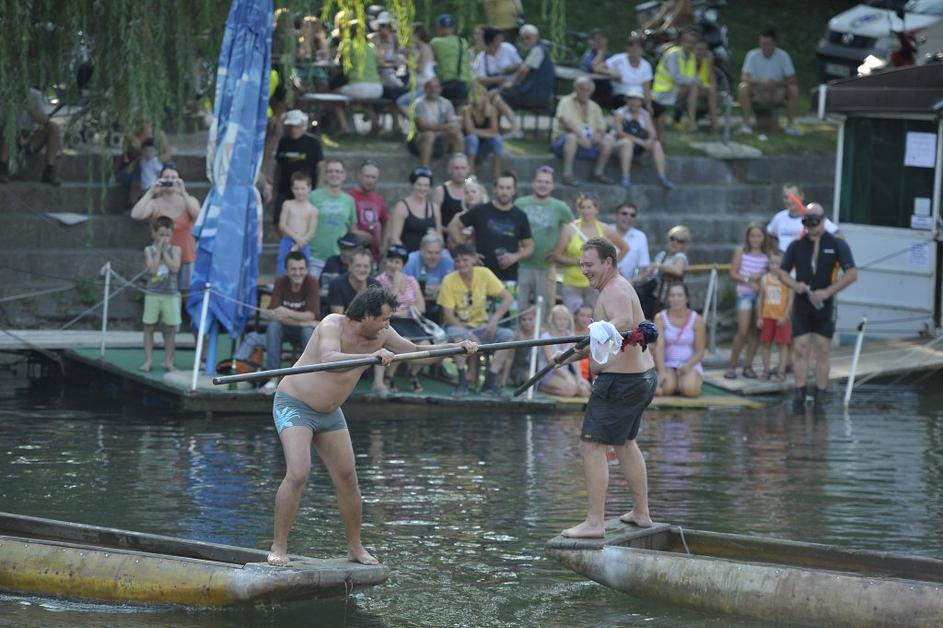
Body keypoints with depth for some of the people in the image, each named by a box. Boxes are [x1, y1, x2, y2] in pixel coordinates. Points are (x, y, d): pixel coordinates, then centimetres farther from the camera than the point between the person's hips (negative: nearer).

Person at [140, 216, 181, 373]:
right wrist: (158, 251, -10)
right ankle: (148, 360, 6)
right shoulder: (149, 250, 2)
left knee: (169, 329, 4)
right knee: (149, 327, 2)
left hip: (170, 294, 0)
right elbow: (152, 269, -12)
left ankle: (168, 360, 10)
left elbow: (175, 268, -13)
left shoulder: (174, 249, 2)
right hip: (153, 294, 0)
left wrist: (165, 251, -11)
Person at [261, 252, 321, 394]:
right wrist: (301, 322, -31)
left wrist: (288, 314, -41)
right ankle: (273, 379, -35)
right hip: (286, 329, 1)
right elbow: (272, 314, -21)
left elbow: (312, 315, -24)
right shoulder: (281, 282, -12)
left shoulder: (312, 283, -16)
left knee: (309, 331, -35)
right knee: (273, 325, -31)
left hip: (305, 329, -1)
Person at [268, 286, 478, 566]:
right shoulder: (333, 325, -23)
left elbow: (417, 351, 11)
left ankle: (355, 548, 22)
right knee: (298, 473, -22)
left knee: (347, 478, 7)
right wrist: (372, 356, -54)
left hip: (329, 414, 8)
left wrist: (457, 347, 1)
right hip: (294, 406, -8)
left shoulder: (380, 336, -2)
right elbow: (329, 359, -43)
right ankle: (278, 548, -17)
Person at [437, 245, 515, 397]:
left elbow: (507, 298, -6)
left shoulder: (484, 274, -6)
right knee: (456, 334, -38)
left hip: (481, 326, 3)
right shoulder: (449, 281, -12)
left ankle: (490, 382, -20)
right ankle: (462, 382, -29)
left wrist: (494, 320, -20)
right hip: (459, 326, -3)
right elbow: (448, 315, -14)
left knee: (508, 335, -22)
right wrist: (468, 333, -27)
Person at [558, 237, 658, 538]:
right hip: (643, 376, 11)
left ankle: (594, 522, -16)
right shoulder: (617, 288, 17)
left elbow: (623, 322, -40)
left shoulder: (615, 291, -17)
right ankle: (641, 513, 36)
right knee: (625, 443, 27)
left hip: (621, 381, -11)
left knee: (592, 445, -12)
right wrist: (571, 355, 22)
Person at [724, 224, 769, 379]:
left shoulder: (767, 255, 4)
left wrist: (761, 278, -13)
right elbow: (733, 274, -1)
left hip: (761, 294, 2)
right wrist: (749, 280, -13)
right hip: (744, 293, -2)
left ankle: (748, 366, 12)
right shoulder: (741, 251, 2)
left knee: (754, 331, 5)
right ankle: (732, 366, -3)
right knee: (742, 331, -11)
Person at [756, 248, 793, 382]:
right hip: (767, 316, 4)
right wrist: (759, 317, 5)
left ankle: (781, 371, 5)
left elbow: (791, 299, -8)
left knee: (783, 344, 0)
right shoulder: (765, 279, 4)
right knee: (766, 343, 9)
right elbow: (760, 299, 9)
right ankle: (766, 370, 18)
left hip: (781, 318, -4)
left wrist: (785, 316, -14)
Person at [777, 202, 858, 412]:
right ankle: (799, 393, -2)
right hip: (801, 306, 2)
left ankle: (820, 397, 4)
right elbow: (782, 272, 12)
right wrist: (794, 285, -10)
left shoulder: (837, 245, -2)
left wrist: (828, 291, -15)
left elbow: (852, 274, -7)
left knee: (822, 352, 1)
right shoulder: (797, 245, 6)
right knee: (800, 350, -3)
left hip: (825, 307, -2)